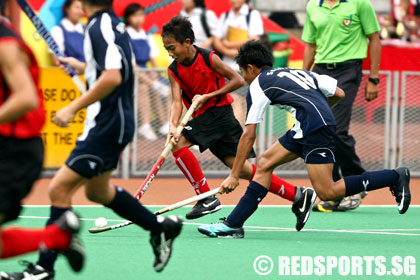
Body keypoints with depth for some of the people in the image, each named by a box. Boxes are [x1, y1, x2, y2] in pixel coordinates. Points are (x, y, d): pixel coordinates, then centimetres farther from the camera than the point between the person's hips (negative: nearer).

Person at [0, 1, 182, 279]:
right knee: (97, 191, 26)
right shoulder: (115, 24, 10)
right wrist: (85, 67, 23)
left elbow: (113, 78, -29)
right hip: (113, 123, 10)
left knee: (59, 189, -10)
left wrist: (73, 108, -26)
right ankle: (160, 227, 35)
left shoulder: (99, 27, -19)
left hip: (107, 126, -10)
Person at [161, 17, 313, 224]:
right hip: (202, 119, 5)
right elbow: (177, 101, -6)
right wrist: (173, 125, -25)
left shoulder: (209, 58, -10)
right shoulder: (174, 71, 2)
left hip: (220, 112, -5)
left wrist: (207, 96, -14)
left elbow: (238, 80, -9)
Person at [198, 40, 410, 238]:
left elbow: (248, 135, 3)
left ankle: (395, 177, -7)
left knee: (327, 192, -9)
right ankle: (233, 223, 8)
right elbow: (338, 93, 22)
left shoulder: (258, 84, 7)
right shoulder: (295, 72, 28)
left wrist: (234, 176, 6)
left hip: (315, 126, -9)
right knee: (264, 164, 11)